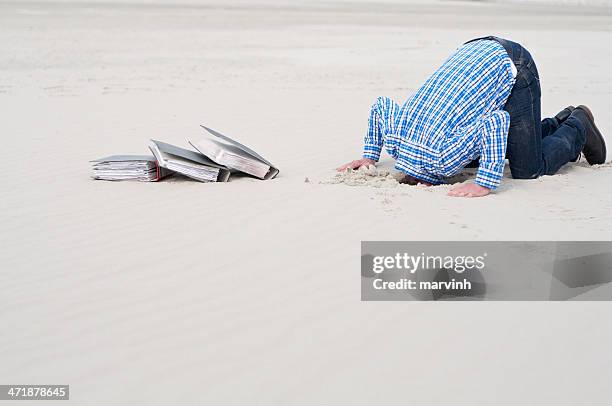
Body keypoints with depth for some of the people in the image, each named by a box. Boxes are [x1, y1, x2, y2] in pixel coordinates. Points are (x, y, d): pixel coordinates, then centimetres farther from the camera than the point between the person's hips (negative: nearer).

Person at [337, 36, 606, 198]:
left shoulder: (445, 157, -33)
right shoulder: (393, 131, -10)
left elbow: (497, 122, -45)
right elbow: (380, 103, 10)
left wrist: (485, 184, -40)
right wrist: (370, 157, 11)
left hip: (512, 69, -8)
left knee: (528, 170, -6)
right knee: (476, 157, 16)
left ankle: (577, 126, 24)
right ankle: (559, 122, 33)